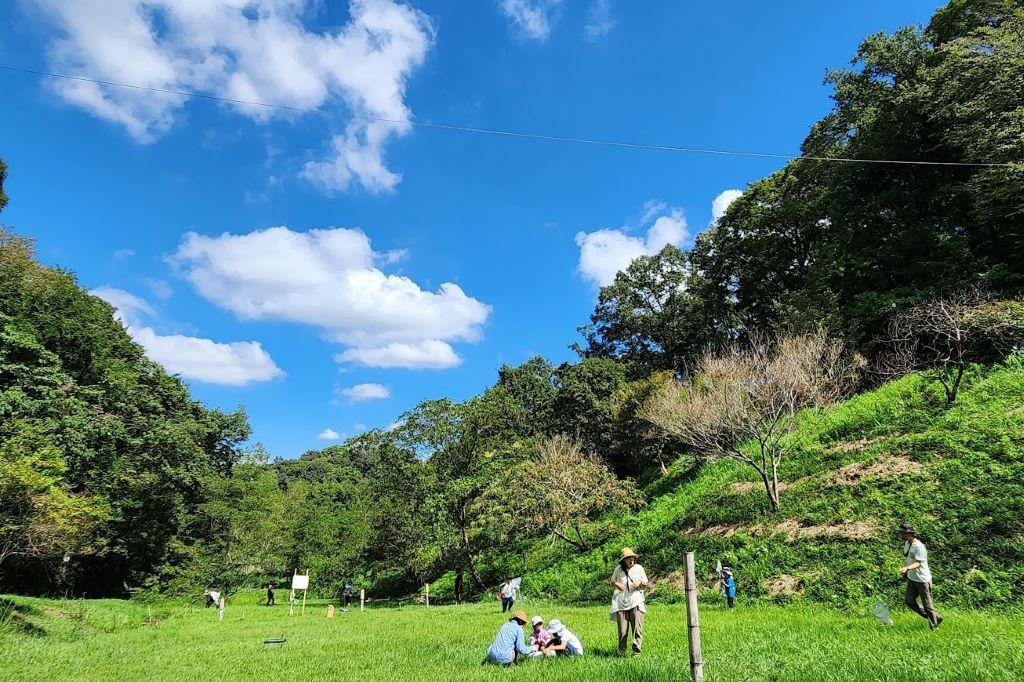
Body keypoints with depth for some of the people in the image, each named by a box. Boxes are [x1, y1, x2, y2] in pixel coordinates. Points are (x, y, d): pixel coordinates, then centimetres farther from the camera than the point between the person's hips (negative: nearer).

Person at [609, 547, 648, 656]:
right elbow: (612, 583, 19)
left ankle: (637, 652, -4)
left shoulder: (639, 568, 9)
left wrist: (640, 583, -7)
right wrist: (616, 584, -4)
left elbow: (646, 584, 15)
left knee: (638, 629, -10)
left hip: (636, 603, 0)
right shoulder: (618, 569, 8)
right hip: (621, 603, 0)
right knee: (622, 631, -1)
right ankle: (622, 652, 16)